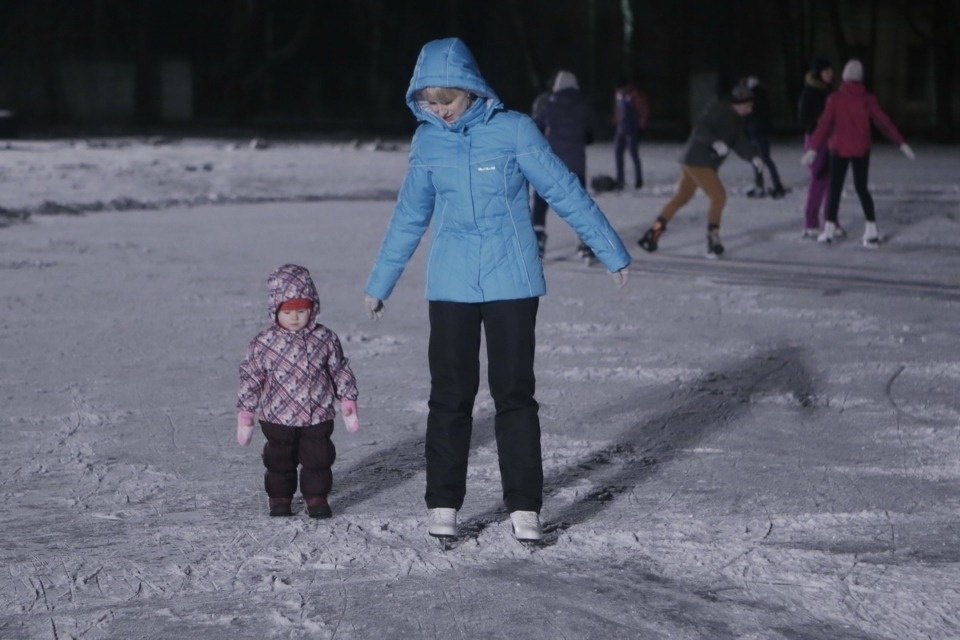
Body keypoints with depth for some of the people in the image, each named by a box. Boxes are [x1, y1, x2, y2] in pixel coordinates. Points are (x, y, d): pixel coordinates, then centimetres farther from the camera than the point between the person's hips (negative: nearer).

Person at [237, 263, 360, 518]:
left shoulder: (325, 339, -4)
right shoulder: (263, 344, -9)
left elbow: (340, 373, 5)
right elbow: (250, 381, -4)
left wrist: (349, 409, 5)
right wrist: (245, 421, -3)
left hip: (317, 417, 1)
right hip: (277, 418, -1)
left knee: (318, 458, 5)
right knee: (279, 461, 10)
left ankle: (316, 497, 20)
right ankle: (279, 498, 26)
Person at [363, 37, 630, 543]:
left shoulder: (513, 130, -8)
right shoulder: (427, 141, 3)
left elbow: (564, 192, -2)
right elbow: (409, 217, 14)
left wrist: (612, 252, 1)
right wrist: (379, 284, 20)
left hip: (512, 283, -3)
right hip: (451, 287, 3)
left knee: (514, 394, -1)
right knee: (450, 397, 3)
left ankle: (523, 507, 5)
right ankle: (443, 504, 12)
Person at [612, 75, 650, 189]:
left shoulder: (636, 95, -13)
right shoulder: (618, 94, 8)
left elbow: (644, 112, -11)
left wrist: (641, 128, -12)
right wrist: (615, 125, 16)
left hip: (632, 130, -7)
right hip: (621, 129, 7)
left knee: (634, 154, -5)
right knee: (617, 153, 7)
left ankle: (639, 180, 3)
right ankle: (620, 179, 14)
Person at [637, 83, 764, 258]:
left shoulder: (736, 120, 13)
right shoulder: (717, 110, -15)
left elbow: (740, 142, 8)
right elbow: (700, 129, -23)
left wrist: (753, 157, -8)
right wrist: (715, 143, -36)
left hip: (703, 162, 10)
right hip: (697, 160, -10)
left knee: (681, 197, 17)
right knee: (719, 196, -11)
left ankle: (652, 235, 22)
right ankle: (713, 240, -5)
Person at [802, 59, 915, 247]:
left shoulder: (835, 98, -9)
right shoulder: (867, 98, -3)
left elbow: (824, 124, -13)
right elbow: (883, 121, -4)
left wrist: (813, 149, -13)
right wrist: (901, 143, 0)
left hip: (840, 149, -2)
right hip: (861, 150, 2)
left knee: (835, 188, 8)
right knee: (861, 187, 9)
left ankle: (829, 230, 9)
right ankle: (872, 231, -1)